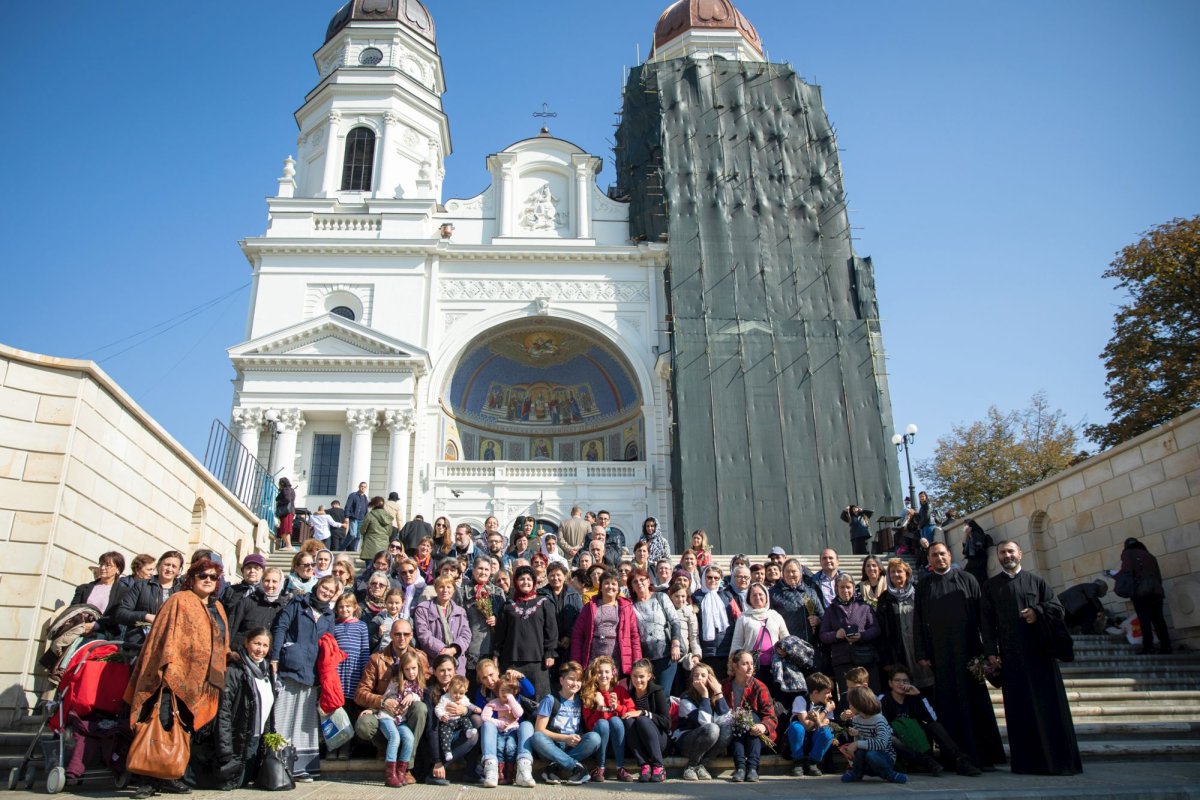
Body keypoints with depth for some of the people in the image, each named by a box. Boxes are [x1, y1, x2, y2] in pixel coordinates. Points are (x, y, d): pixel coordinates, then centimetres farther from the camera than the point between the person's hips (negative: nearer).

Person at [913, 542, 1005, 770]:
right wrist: (921, 654, -1)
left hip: (968, 649, 0)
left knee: (975, 701, 2)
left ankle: (983, 755, 10)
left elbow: (981, 613, 5)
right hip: (939, 654, 0)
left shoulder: (967, 580, 8)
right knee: (949, 704, 1)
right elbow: (918, 621, 6)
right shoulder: (923, 586, 9)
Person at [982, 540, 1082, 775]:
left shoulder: (1036, 581, 12)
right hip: (1010, 655, 0)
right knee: (1020, 707, -1)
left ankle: (1060, 759, 5)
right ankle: (1026, 761, 2)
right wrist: (991, 651, -4)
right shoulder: (991, 586, 11)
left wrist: (1037, 612, -13)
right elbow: (987, 621, 5)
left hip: (1040, 651, 0)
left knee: (1049, 704, -2)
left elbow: (1056, 607, 6)